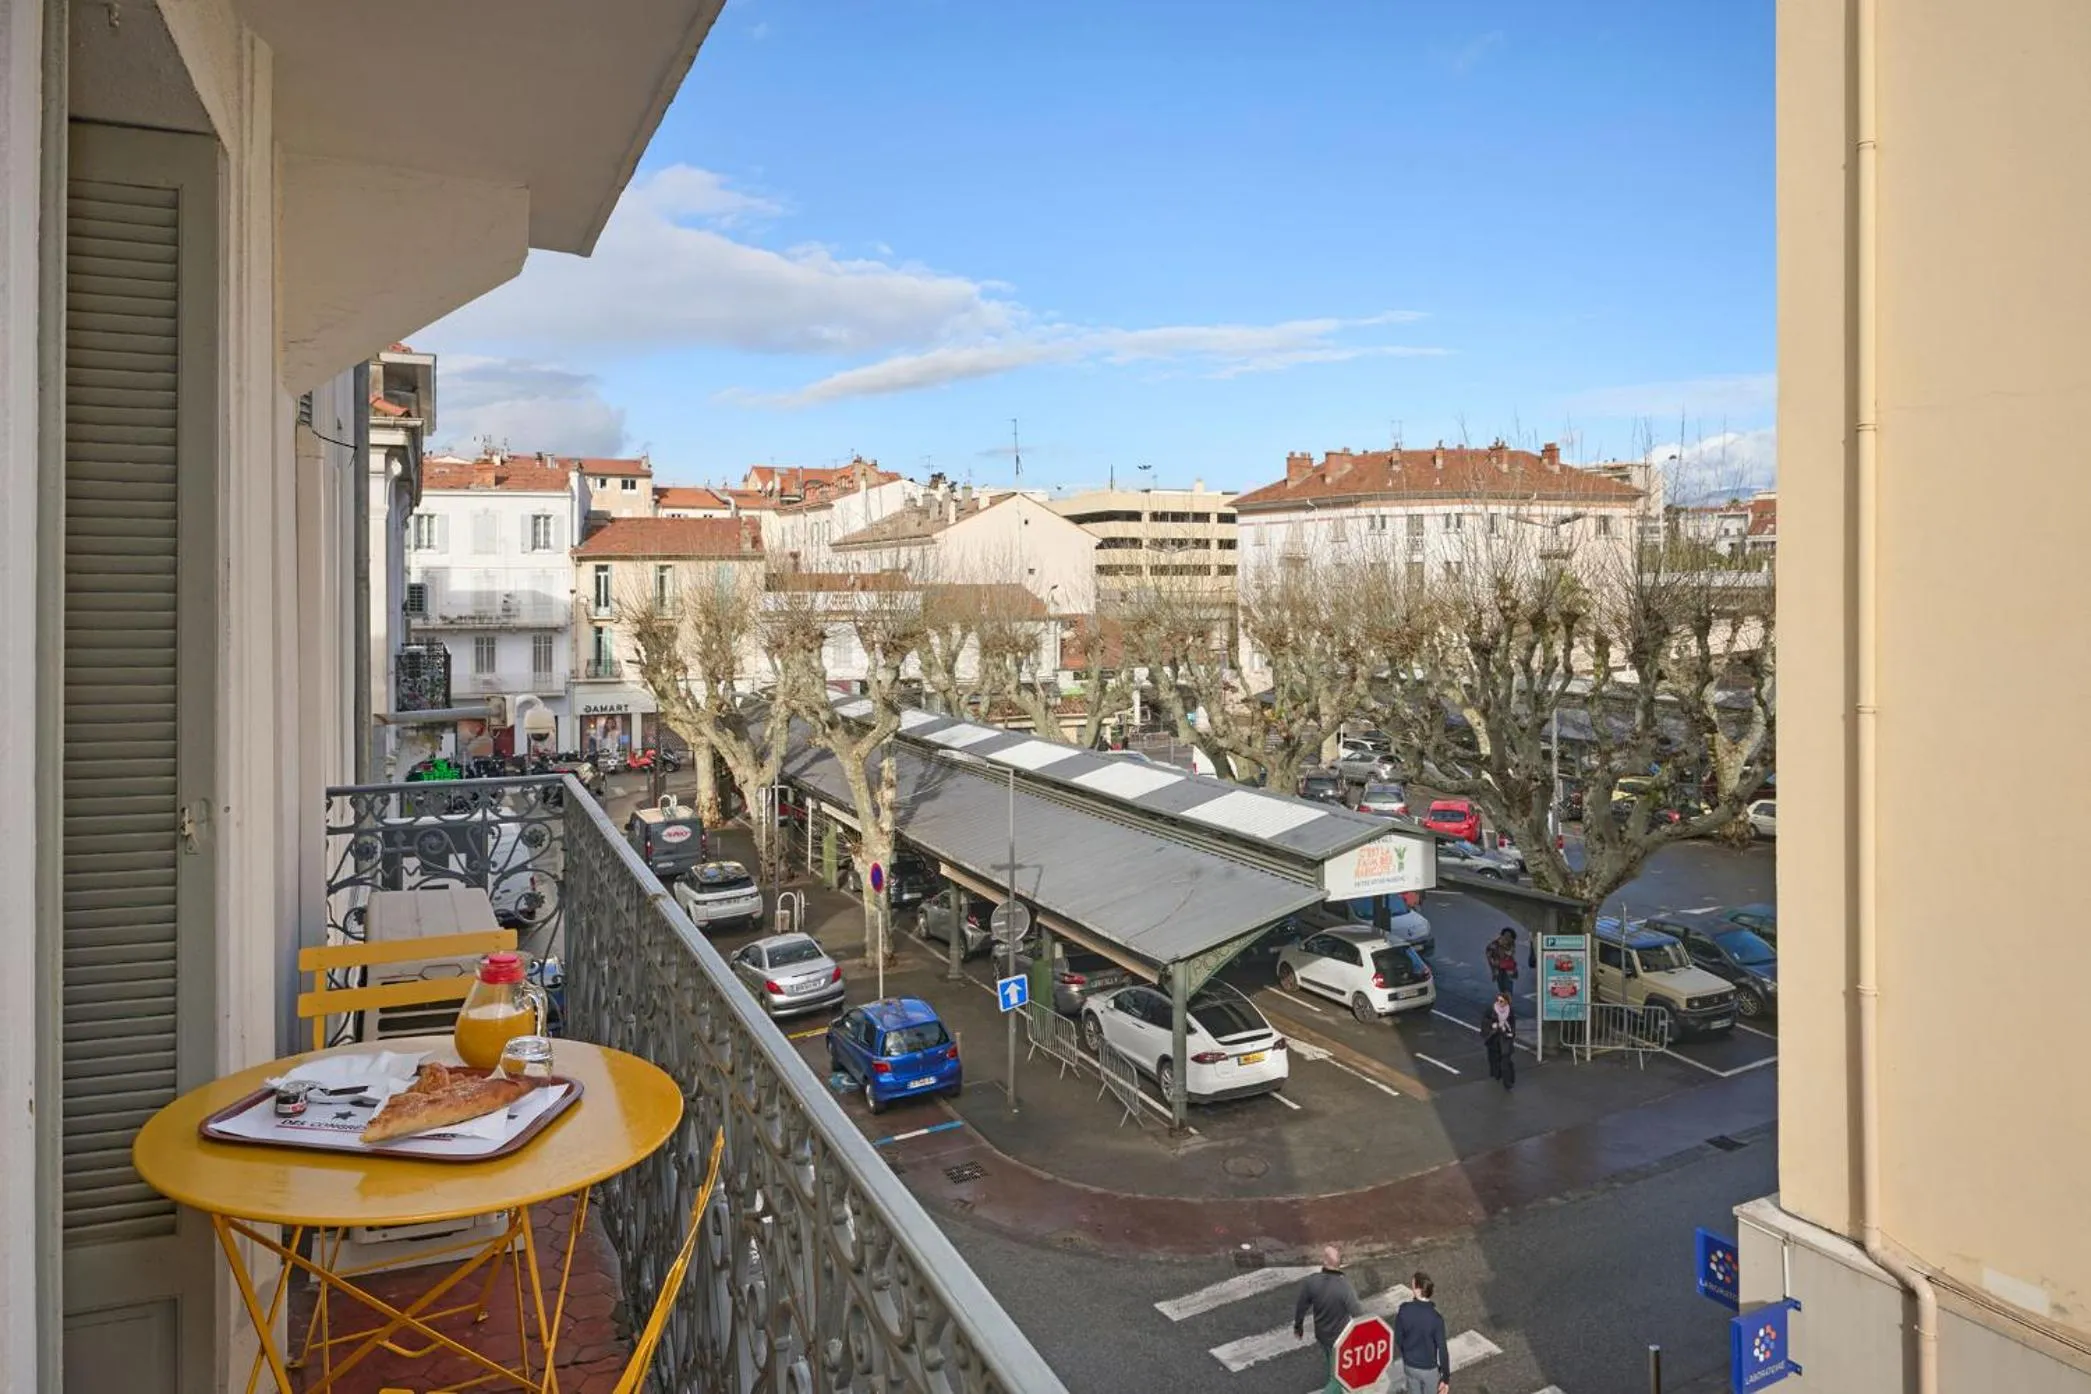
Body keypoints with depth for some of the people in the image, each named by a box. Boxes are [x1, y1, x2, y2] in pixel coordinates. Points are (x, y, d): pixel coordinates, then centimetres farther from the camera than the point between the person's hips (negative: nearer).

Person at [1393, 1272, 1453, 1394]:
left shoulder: (1404, 1311, -18)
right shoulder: (1436, 1318, -28)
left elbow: (1398, 1340, -6)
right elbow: (1442, 1350, -20)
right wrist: (1446, 1377, -7)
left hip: (1409, 1366, 3)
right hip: (1429, 1369, -3)